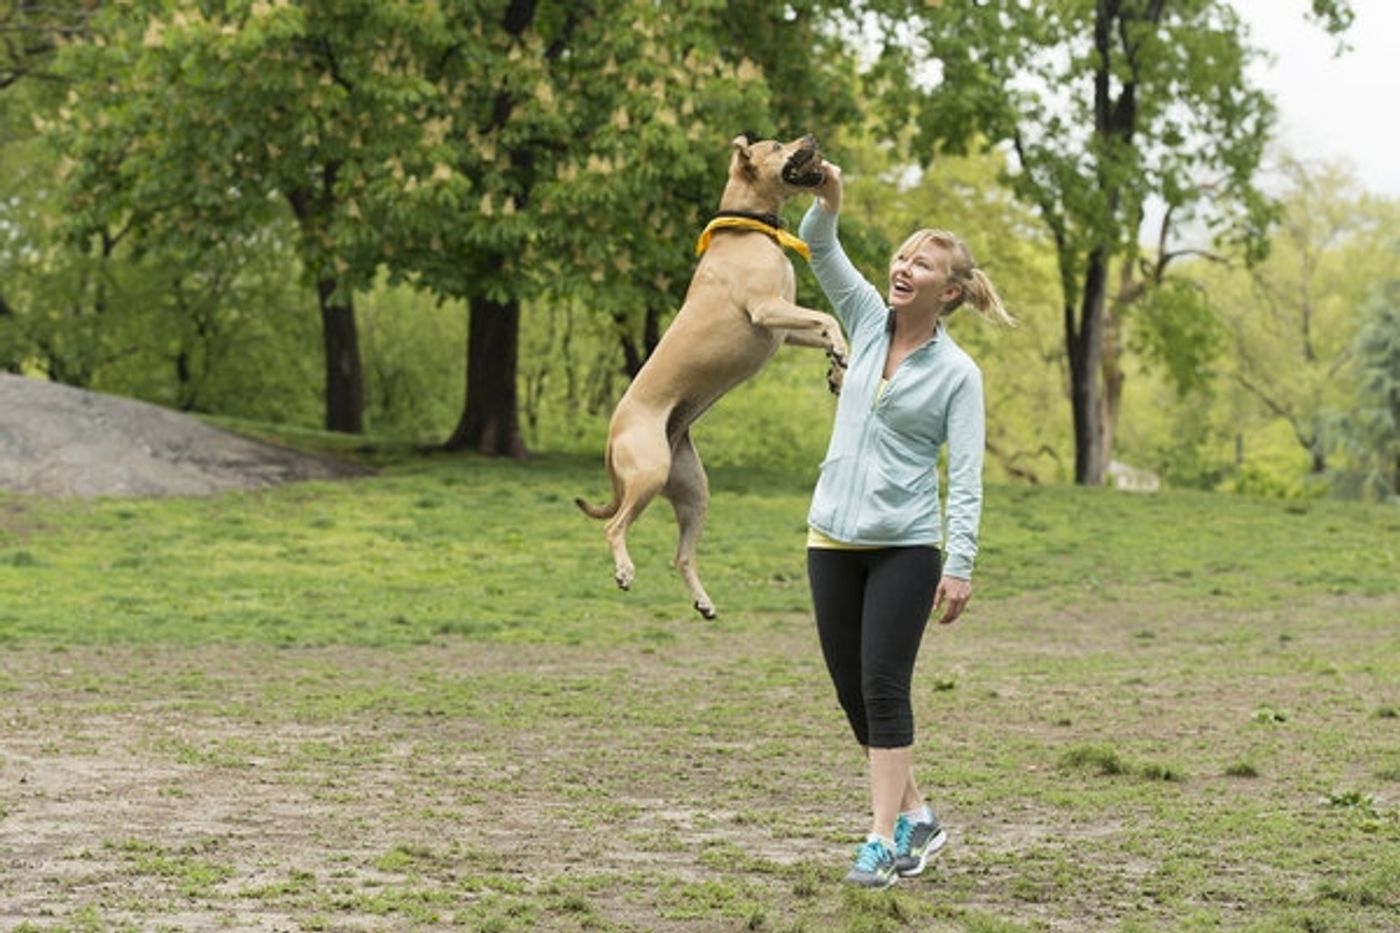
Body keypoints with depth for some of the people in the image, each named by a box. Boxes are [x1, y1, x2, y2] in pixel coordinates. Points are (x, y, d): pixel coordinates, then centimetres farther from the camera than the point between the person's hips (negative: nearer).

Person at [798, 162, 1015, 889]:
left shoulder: (957, 373, -7)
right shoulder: (868, 321, 6)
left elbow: (965, 478, -10)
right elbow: (819, 250, 1)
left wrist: (960, 565, -17)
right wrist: (827, 201, -20)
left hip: (906, 548, -5)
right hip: (833, 538, 5)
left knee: (883, 688, -9)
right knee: (851, 690, 8)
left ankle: (883, 839, -4)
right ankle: (915, 816, 22)